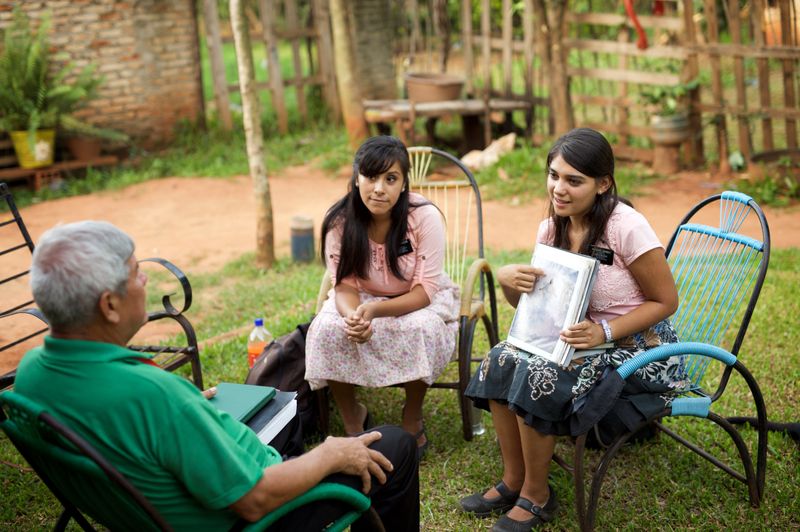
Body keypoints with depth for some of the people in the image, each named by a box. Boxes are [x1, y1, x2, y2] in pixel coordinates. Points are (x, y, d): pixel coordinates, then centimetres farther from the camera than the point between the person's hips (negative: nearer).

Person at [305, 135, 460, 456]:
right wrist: (352, 315, -37)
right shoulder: (339, 221, -18)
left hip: (421, 300, -2)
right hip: (363, 298, 2)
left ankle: (412, 421, -7)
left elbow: (425, 290, -23)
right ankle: (352, 419, -2)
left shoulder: (425, 217, -24)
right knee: (327, 330, -27)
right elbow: (345, 285, -12)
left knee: (419, 330, -35)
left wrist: (375, 310, -40)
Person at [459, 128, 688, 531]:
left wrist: (605, 332, -26)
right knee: (501, 361, -13)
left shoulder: (626, 227, -22)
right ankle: (513, 481, 3)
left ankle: (536, 497, -4)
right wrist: (507, 278, -14)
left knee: (537, 377, -25)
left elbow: (666, 301, -13)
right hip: (584, 339, 7)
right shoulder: (550, 229, -1)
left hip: (639, 347, -7)